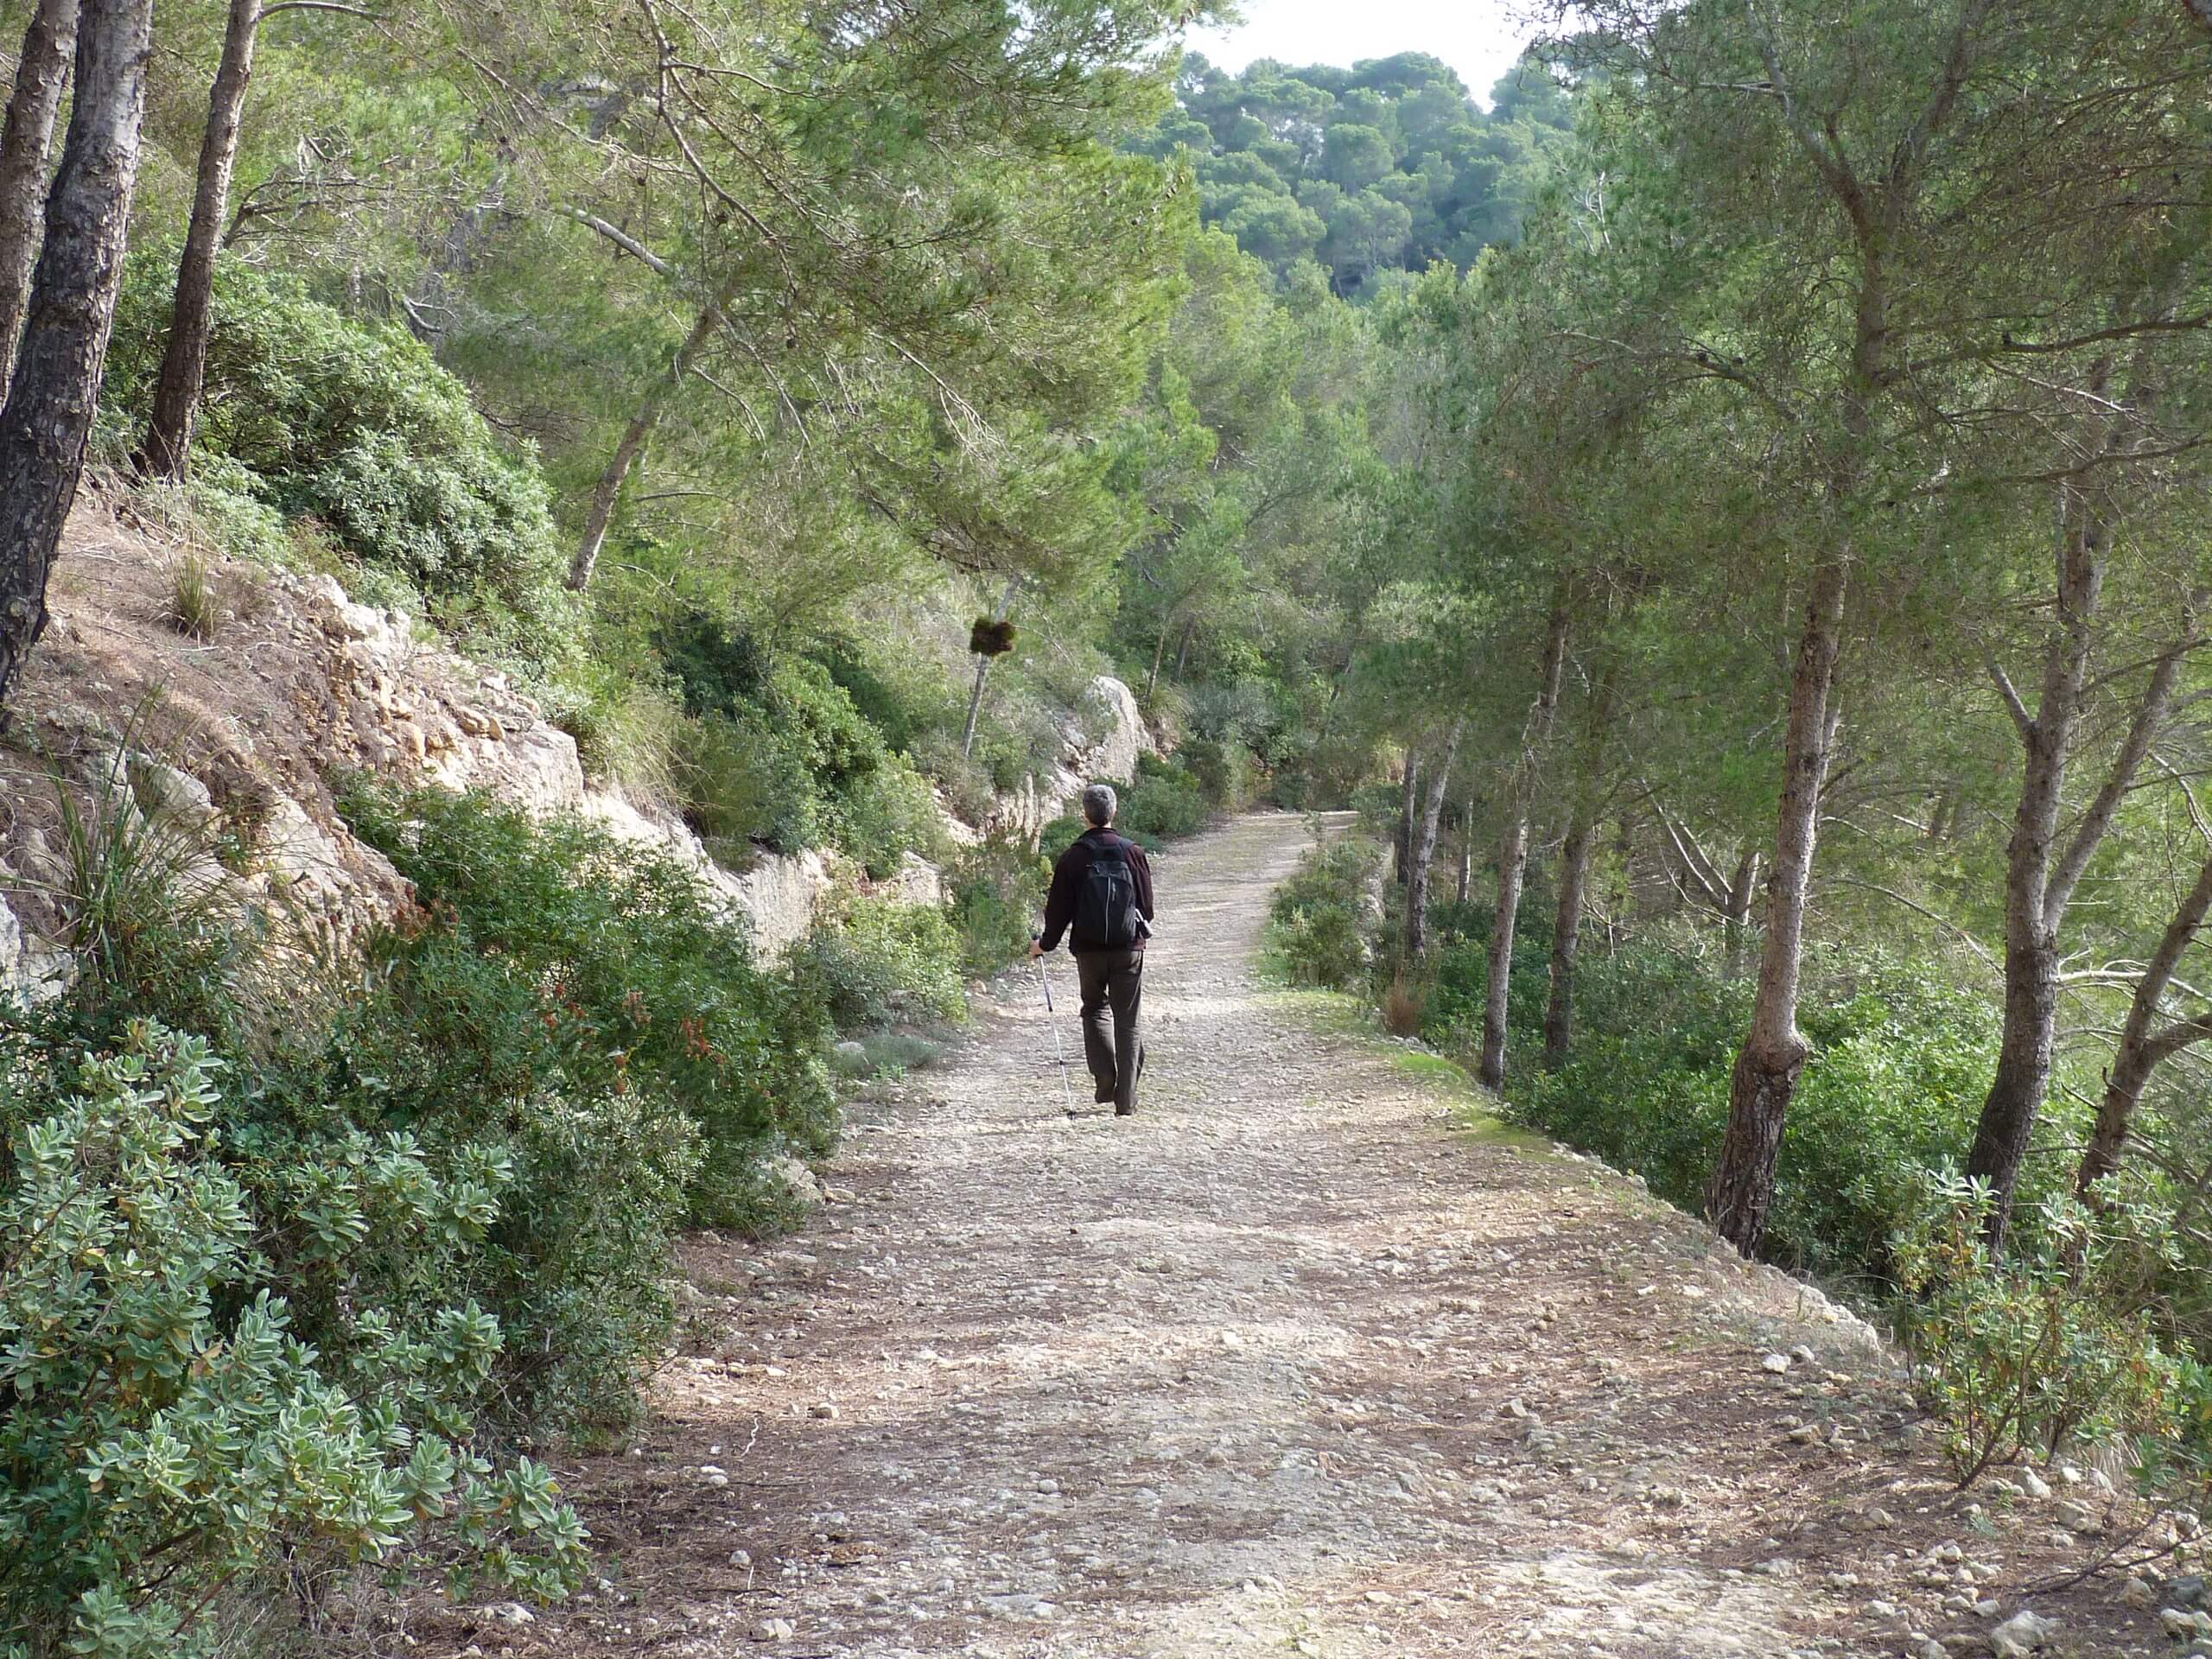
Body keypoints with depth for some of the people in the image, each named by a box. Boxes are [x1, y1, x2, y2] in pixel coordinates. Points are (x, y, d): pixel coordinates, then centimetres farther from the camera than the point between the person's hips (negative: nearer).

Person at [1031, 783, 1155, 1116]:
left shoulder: (1073, 858, -7)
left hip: (1089, 949, -1)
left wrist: (1044, 943, 13)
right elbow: (1147, 904, 3)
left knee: (1095, 1010, 17)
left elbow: (1059, 909, -3)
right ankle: (1126, 1099, 6)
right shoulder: (1132, 852, -3)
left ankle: (1106, 1081, -1)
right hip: (1129, 948, 1)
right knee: (1127, 1021, 7)